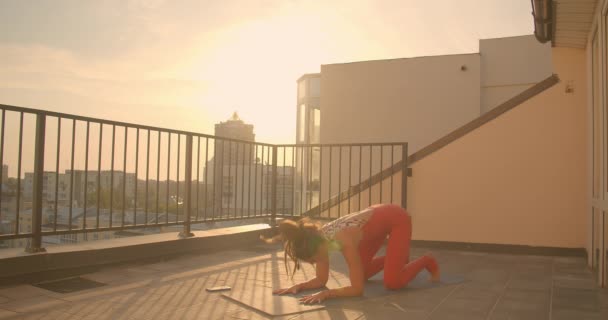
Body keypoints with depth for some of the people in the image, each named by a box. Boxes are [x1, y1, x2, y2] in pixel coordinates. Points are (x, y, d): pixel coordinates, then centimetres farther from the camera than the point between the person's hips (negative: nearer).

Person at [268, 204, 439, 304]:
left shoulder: (344, 241, -37)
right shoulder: (318, 239, -17)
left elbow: (357, 289, -33)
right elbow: (321, 280, -6)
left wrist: (326, 294, -41)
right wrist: (298, 286, -22)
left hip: (396, 219, -7)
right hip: (377, 217, 7)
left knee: (392, 283, -14)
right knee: (361, 272, 8)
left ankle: (427, 261, 13)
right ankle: (397, 257, 33)